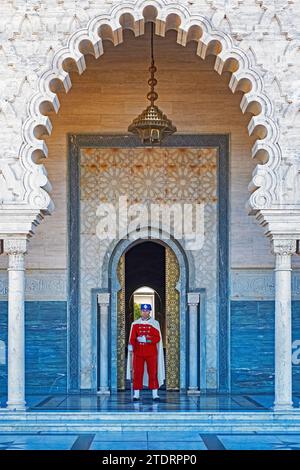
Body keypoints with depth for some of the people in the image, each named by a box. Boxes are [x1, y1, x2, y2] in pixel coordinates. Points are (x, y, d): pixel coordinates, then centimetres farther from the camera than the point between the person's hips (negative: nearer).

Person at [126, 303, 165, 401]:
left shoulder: (155, 324, 4)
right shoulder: (135, 324, 8)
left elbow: (157, 338, -2)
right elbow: (132, 337, 3)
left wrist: (146, 339, -15)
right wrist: (131, 346, -15)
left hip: (151, 353, -1)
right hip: (138, 353, 1)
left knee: (153, 373, -2)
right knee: (137, 373, 0)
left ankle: (155, 394, 1)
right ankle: (136, 394, 4)